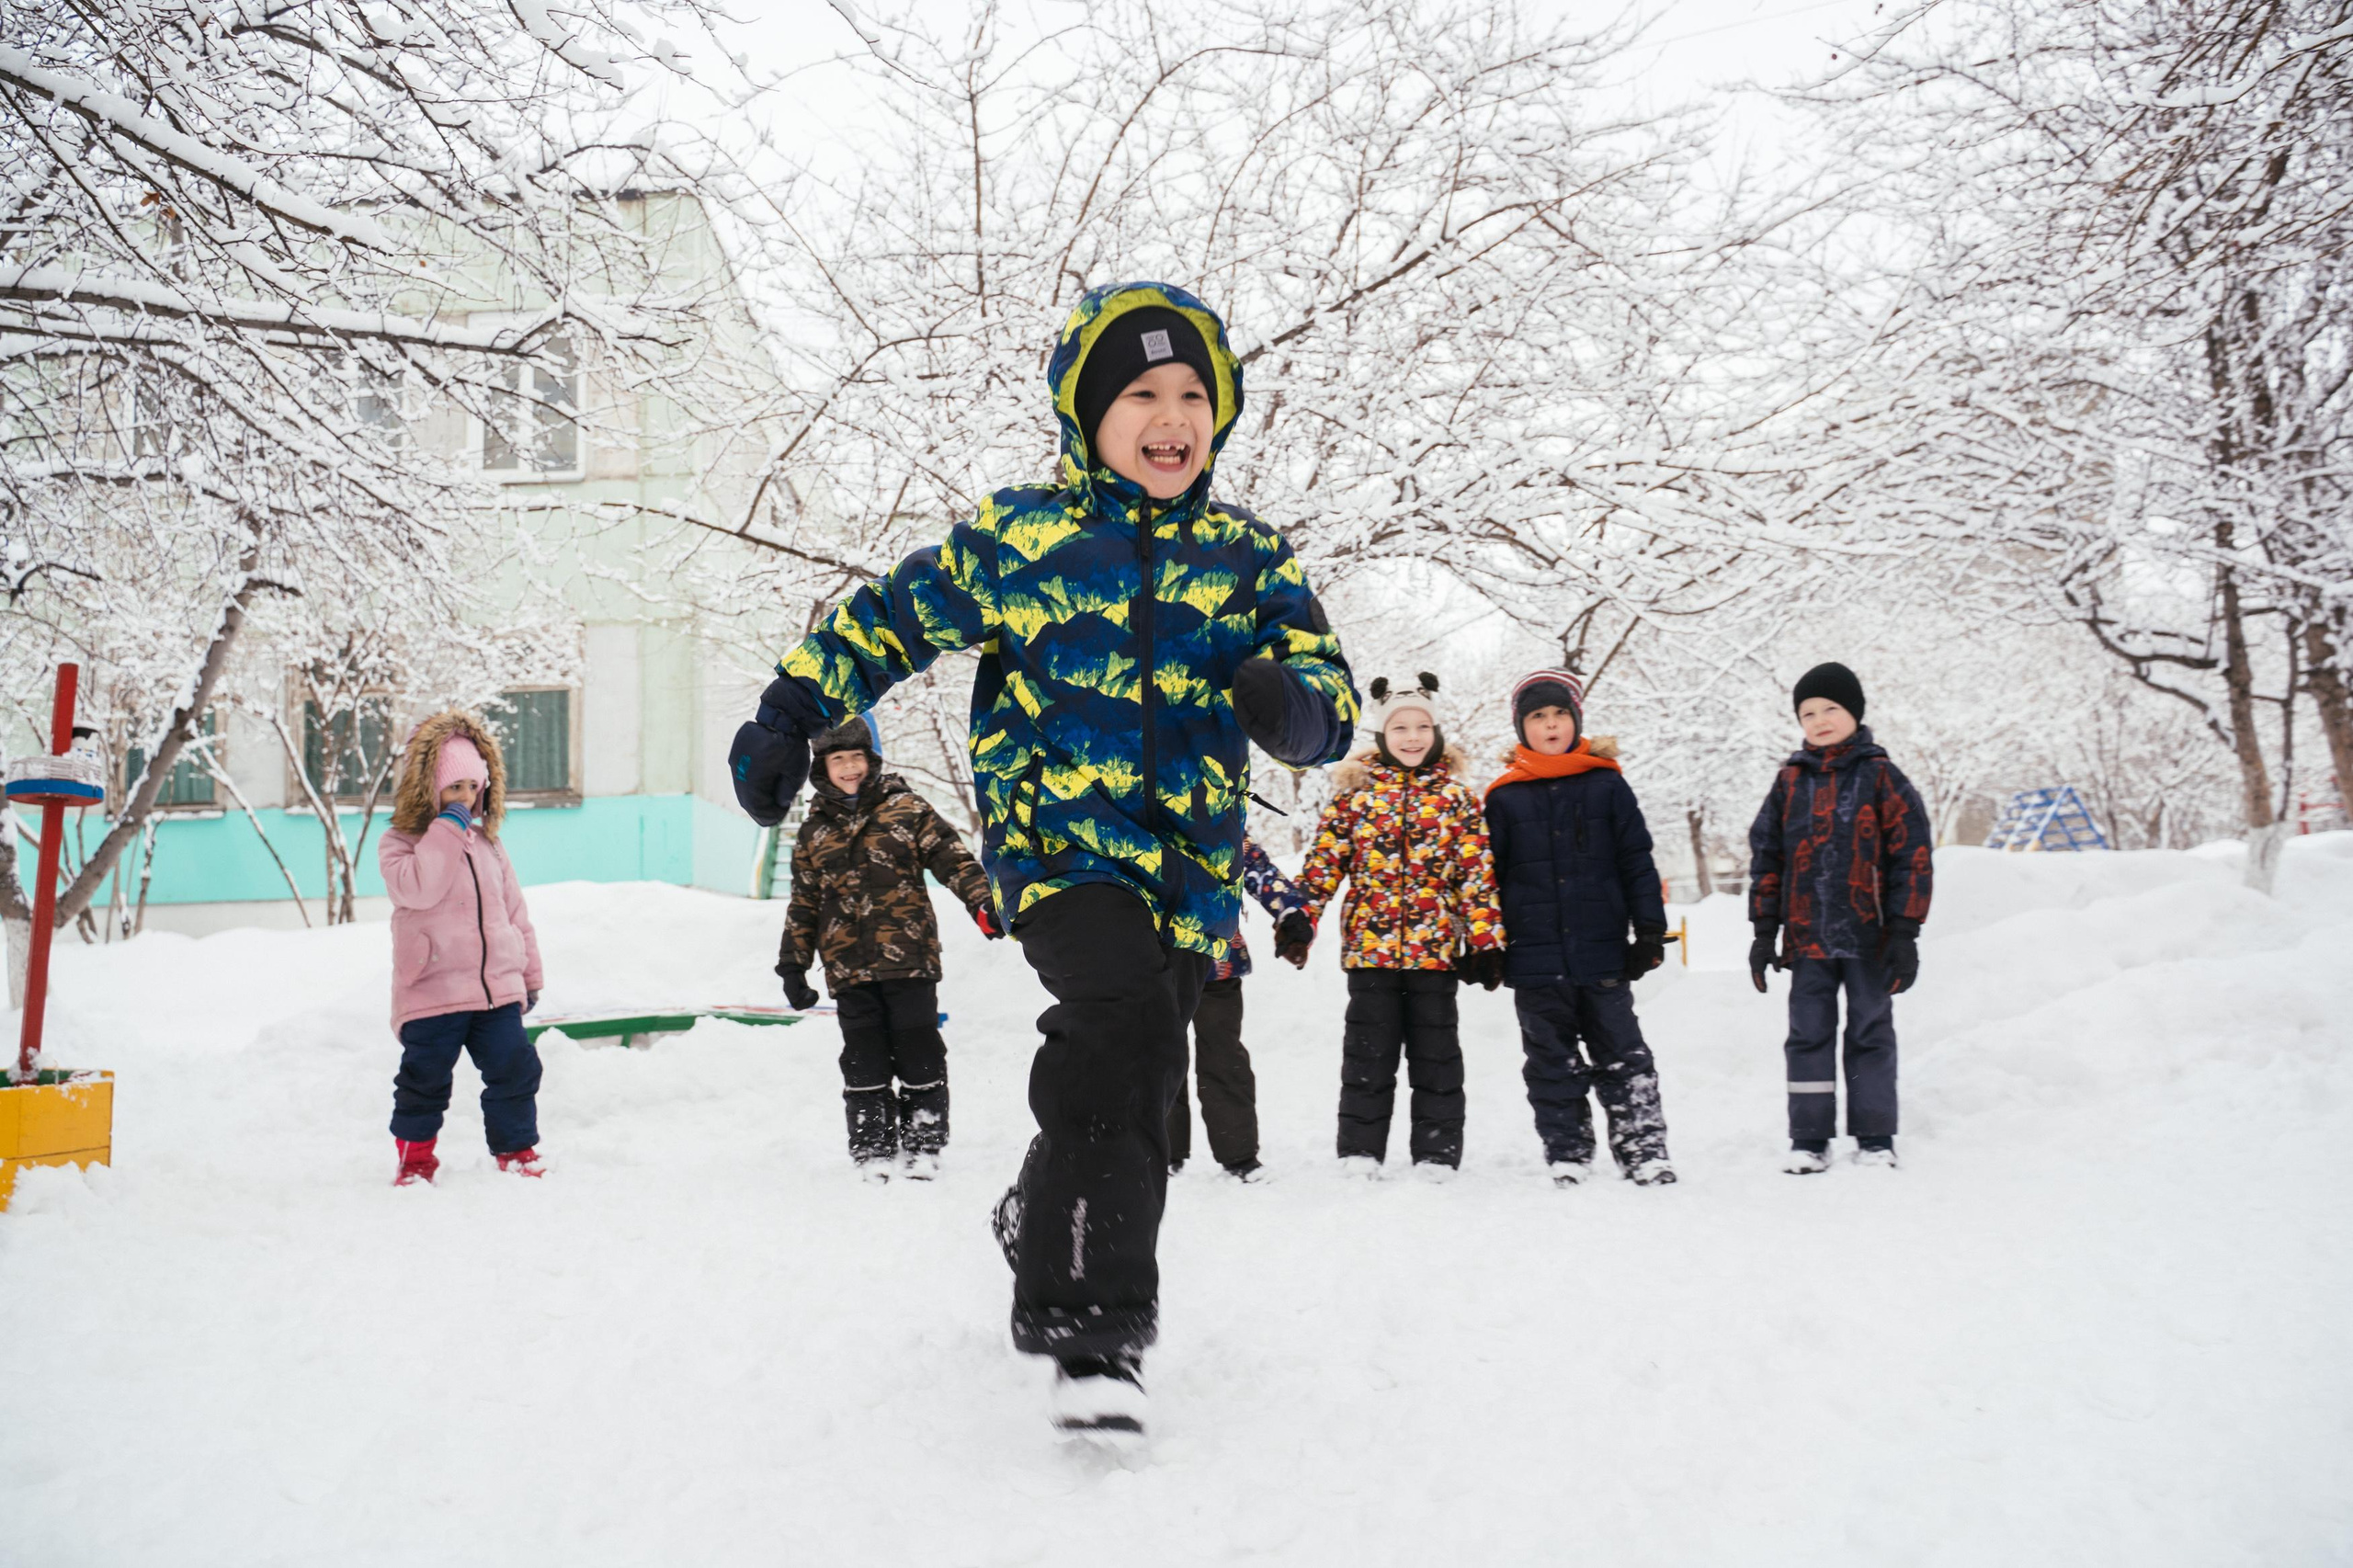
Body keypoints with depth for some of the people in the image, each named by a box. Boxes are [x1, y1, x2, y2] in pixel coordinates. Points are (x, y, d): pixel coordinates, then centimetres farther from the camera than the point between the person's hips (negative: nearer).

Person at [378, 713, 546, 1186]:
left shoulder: (487, 843, 14)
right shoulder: (398, 843, -1)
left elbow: (515, 911, 19)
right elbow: (416, 888, -23)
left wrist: (529, 974, 17)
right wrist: (446, 828, -19)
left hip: (498, 988, 4)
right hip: (432, 993, -4)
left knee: (515, 1067, 2)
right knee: (425, 1078, 3)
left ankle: (516, 1149, 18)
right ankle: (415, 1156, 23)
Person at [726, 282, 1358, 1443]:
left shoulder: (1248, 555, 9)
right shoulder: (1022, 536, 1)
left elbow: (1328, 692, 4)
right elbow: (893, 618, 9)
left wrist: (1298, 703, -21)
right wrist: (790, 715, 5)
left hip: (1188, 868, 5)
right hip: (1055, 844, -4)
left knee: (1116, 1085, 14)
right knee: (1126, 1030, -29)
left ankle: (1042, 1230, 47)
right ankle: (1094, 1331, -21)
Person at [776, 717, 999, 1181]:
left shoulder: (905, 808, 3)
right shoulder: (814, 830, 13)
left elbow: (951, 856, -1)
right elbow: (803, 902, 18)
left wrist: (982, 901, -15)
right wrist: (793, 963, 14)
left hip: (909, 956, -2)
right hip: (849, 967, 3)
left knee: (919, 1056, 0)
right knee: (864, 1063, 5)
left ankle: (923, 1146, 13)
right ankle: (872, 1152, 15)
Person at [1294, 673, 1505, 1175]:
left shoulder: (1457, 797, 5)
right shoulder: (1354, 792, 4)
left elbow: (1478, 873, 3)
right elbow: (1323, 861, 3)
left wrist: (1486, 940, -2)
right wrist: (1299, 918, -6)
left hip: (1437, 948, 0)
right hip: (1369, 945, 0)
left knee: (1436, 1053, 8)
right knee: (1369, 1053, 6)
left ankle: (1437, 1153, 16)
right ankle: (1360, 1152, 13)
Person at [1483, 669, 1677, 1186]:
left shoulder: (1606, 785, 3)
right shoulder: (1505, 798, 3)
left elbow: (1637, 862, 4)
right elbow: (1489, 875, 7)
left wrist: (1650, 930, 0)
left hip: (1602, 952, -1)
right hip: (1535, 957, 1)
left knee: (1622, 1056, 5)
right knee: (1552, 1062, 9)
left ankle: (1644, 1152, 12)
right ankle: (1567, 1156, 18)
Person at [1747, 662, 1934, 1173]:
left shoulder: (1881, 776, -1)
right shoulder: (1789, 781, 8)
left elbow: (1912, 854, -3)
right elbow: (1765, 857, 10)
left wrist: (1905, 933, -7)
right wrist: (1763, 932, 5)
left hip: (1868, 936, -2)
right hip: (1807, 937, 2)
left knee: (1871, 1034, 8)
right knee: (1808, 1036, 5)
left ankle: (1875, 1139, 17)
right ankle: (1809, 1141, 12)